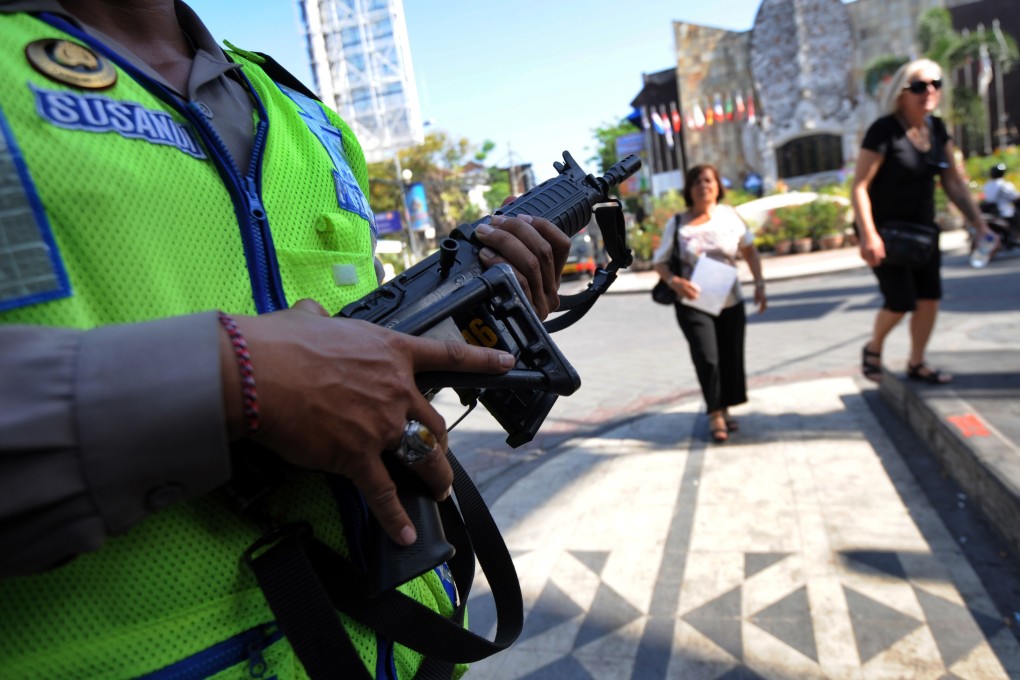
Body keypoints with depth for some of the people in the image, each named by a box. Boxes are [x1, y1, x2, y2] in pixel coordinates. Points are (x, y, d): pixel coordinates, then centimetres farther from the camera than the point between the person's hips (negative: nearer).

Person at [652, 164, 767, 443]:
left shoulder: (730, 215, 0)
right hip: (693, 303, -3)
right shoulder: (677, 223, -4)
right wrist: (674, 281, -21)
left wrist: (759, 284, 1)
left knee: (731, 357, 9)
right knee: (707, 358, -11)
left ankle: (725, 409, 30)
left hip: (730, 302, 3)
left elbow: (750, 251, 10)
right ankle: (714, 414, 7)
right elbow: (659, 260, -2)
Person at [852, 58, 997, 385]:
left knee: (930, 297, 4)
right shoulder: (884, 131, -17)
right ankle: (873, 349, 21)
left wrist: (979, 223, 2)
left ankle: (916, 364, 20)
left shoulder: (937, 129, 4)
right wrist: (869, 236, -31)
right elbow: (859, 186, -23)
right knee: (901, 302, -7)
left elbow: (953, 181, 8)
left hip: (921, 226, 7)